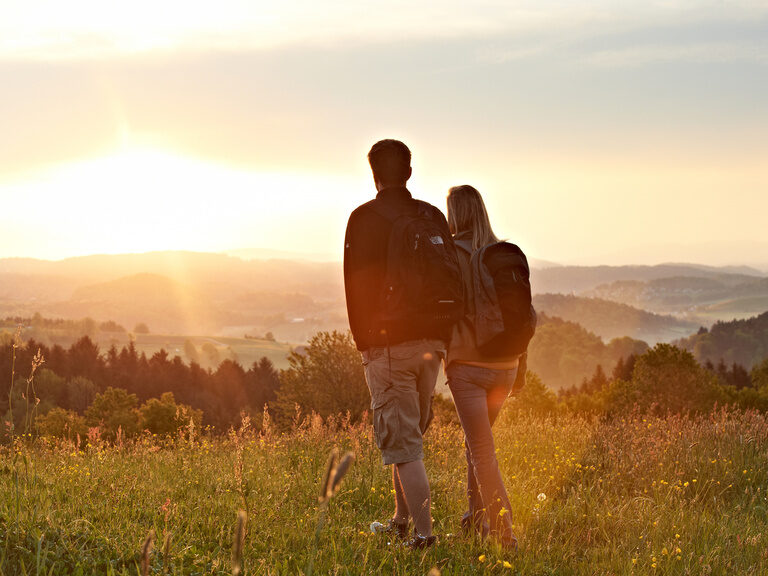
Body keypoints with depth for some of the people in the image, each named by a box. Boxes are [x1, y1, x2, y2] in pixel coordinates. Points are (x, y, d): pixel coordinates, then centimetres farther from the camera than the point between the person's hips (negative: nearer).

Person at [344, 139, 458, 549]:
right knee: (410, 433, 20)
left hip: (388, 344, -6)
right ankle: (401, 521, 29)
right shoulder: (433, 217, 9)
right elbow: (454, 280, 10)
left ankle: (423, 533, -9)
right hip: (431, 342, 6)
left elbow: (357, 285, -9)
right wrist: (443, 338, 14)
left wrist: (363, 340, 0)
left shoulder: (365, 218, -7)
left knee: (401, 442, -4)